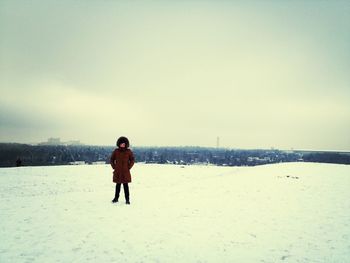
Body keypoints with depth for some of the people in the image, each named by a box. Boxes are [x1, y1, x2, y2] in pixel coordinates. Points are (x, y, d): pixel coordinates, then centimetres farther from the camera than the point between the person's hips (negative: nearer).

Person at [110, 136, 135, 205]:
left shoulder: (129, 151, -1)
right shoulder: (116, 151, 2)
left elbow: (132, 160, 3)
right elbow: (112, 160, 12)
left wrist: (128, 168, -3)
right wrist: (114, 167, 3)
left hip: (125, 172, -1)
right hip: (117, 172, 2)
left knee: (125, 185, -1)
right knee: (118, 185, 11)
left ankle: (127, 199, 6)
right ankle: (116, 198, 24)